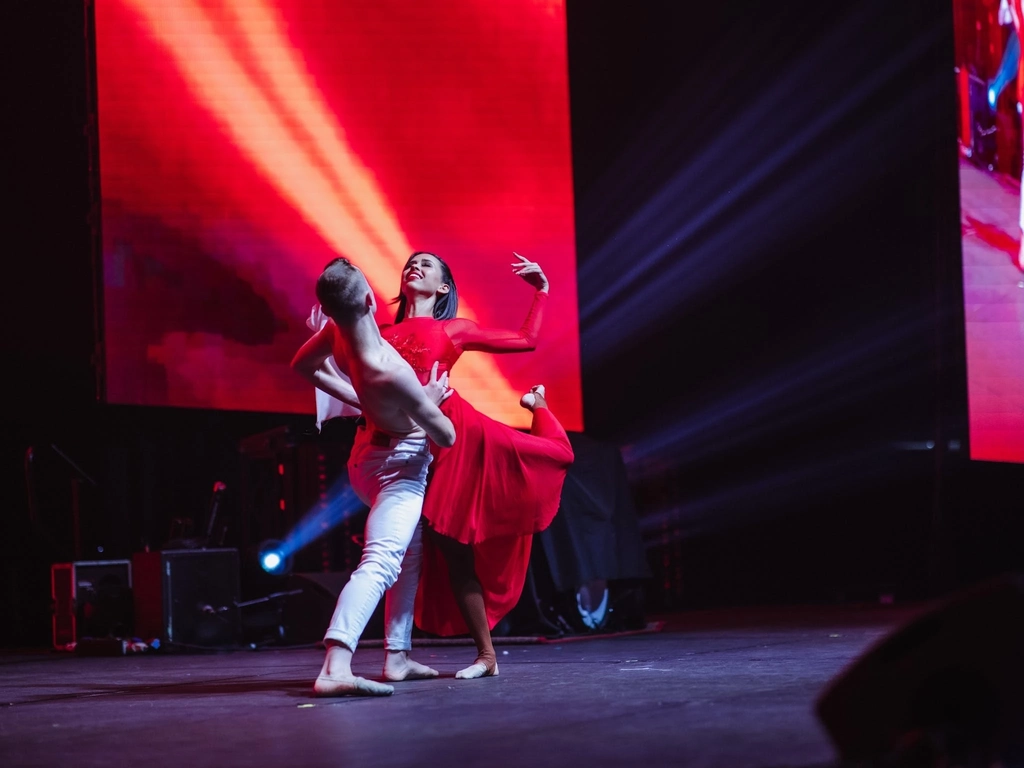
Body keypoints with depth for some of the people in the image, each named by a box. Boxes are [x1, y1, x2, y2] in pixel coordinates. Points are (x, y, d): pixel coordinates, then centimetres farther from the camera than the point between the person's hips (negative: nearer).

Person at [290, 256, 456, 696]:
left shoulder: (337, 333, -14)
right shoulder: (390, 372, -34)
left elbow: (303, 364, 11)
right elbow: (445, 437, -21)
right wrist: (431, 401, -1)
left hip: (371, 455, 9)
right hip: (400, 466, -9)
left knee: (411, 553, 26)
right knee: (380, 562, -23)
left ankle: (397, 655, 26)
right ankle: (335, 668, -43)